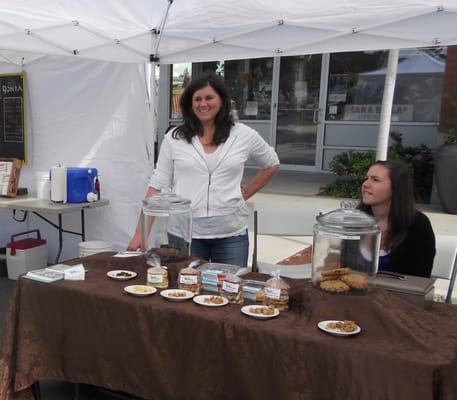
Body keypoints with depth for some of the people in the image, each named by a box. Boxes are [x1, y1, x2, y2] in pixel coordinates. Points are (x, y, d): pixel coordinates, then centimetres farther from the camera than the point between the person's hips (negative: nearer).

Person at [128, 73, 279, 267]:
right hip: (185, 234, 0)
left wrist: (246, 193, 9)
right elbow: (157, 187, 1)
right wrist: (140, 233, -4)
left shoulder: (243, 135, 2)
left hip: (231, 234, 1)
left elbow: (271, 165, 19)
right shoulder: (174, 138, 1)